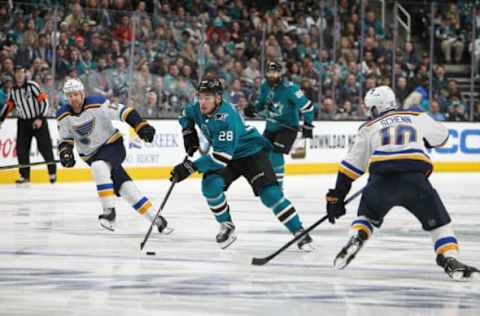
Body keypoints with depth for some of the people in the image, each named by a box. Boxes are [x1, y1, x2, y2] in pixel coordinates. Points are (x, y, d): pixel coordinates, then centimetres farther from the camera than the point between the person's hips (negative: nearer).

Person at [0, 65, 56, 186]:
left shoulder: (32, 86, -14)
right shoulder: (13, 91, 5)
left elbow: (44, 101, -16)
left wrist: (40, 119, -21)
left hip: (38, 120, -5)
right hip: (23, 122, 5)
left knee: (44, 146, -6)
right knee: (21, 148, -2)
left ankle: (52, 172, 7)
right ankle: (25, 176, 4)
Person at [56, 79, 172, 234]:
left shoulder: (97, 104, -19)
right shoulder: (63, 116, -5)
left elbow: (124, 112, -19)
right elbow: (65, 138, 7)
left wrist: (141, 126, -29)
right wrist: (65, 152, -12)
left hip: (112, 145, -4)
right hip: (91, 155, 4)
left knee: (99, 167, -35)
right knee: (124, 187, -3)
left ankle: (109, 210, -26)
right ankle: (155, 219, 4)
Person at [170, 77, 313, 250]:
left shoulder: (227, 119, -36)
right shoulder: (199, 109, -13)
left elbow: (221, 157, -40)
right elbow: (186, 116, 15)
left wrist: (190, 167, -41)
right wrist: (189, 134, -4)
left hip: (252, 153, -7)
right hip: (226, 156, 7)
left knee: (270, 194, -19)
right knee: (210, 185, -19)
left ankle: (299, 232, -10)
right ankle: (226, 226, 1)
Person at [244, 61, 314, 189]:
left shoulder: (289, 88, -23)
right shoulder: (265, 86, -1)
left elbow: (307, 106, -20)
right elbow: (262, 102, 18)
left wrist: (307, 125, -20)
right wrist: (253, 109, -3)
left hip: (288, 127, -7)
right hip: (271, 126, 8)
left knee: (276, 154, -20)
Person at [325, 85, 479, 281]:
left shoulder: (369, 128, 23)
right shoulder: (417, 117, 23)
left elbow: (351, 165, 22)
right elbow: (441, 136, 40)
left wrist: (336, 197, 27)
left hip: (382, 180, 1)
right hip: (415, 180, -1)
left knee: (367, 214, 29)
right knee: (438, 221, 14)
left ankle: (356, 239, 3)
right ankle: (450, 260, -6)